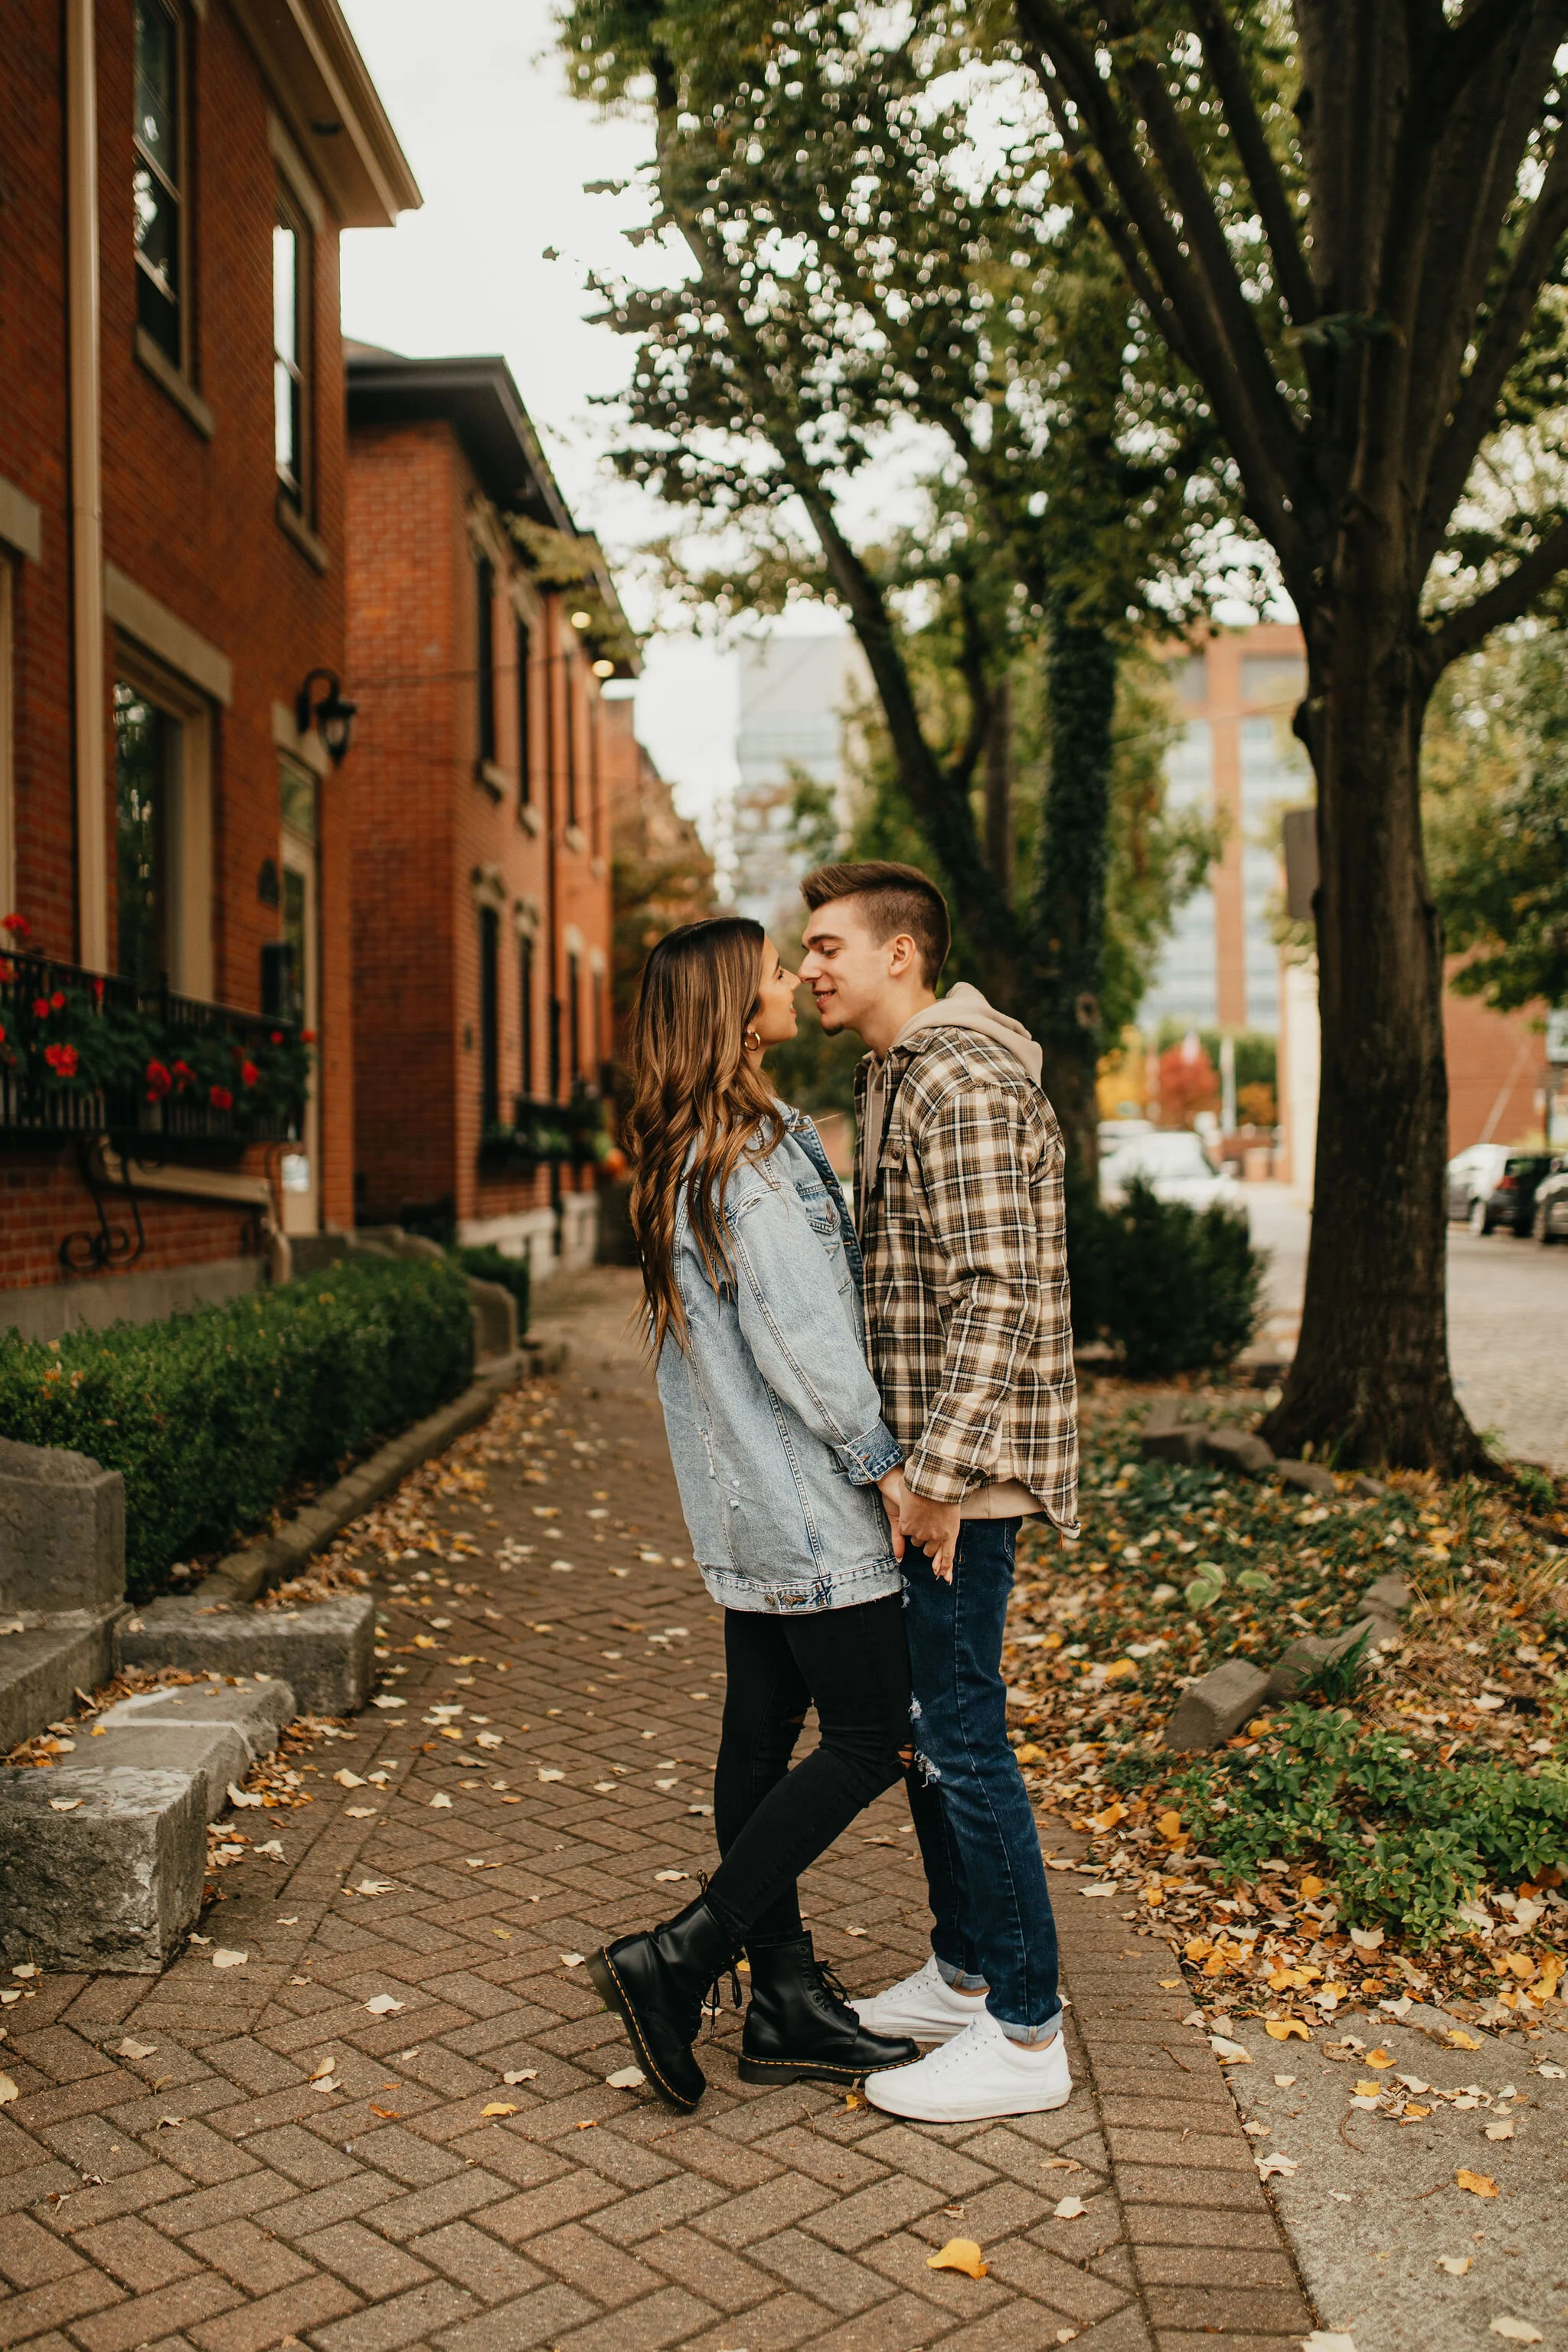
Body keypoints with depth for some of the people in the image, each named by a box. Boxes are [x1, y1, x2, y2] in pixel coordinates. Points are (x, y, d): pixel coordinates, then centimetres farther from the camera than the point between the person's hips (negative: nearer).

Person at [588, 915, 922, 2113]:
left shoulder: (683, 1154, 13)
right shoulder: (754, 1147, -18)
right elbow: (801, 1332, -21)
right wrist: (882, 1460, -13)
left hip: (748, 1505, 10)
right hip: (805, 1496, -10)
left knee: (762, 1735, 12)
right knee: (874, 1737, -1)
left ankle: (788, 2004, 21)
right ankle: (679, 1958, 1)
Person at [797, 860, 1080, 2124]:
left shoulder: (963, 1085, -17)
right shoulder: (896, 1081, 16)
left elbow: (999, 1294, -24)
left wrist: (941, 1469, -25)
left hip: (968, 1460, -10)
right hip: (922, 1450, 10)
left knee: (960, 1733, -3)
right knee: (924, 1718, 17)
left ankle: (1026, 2034, 10)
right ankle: (963, 1976, 31)